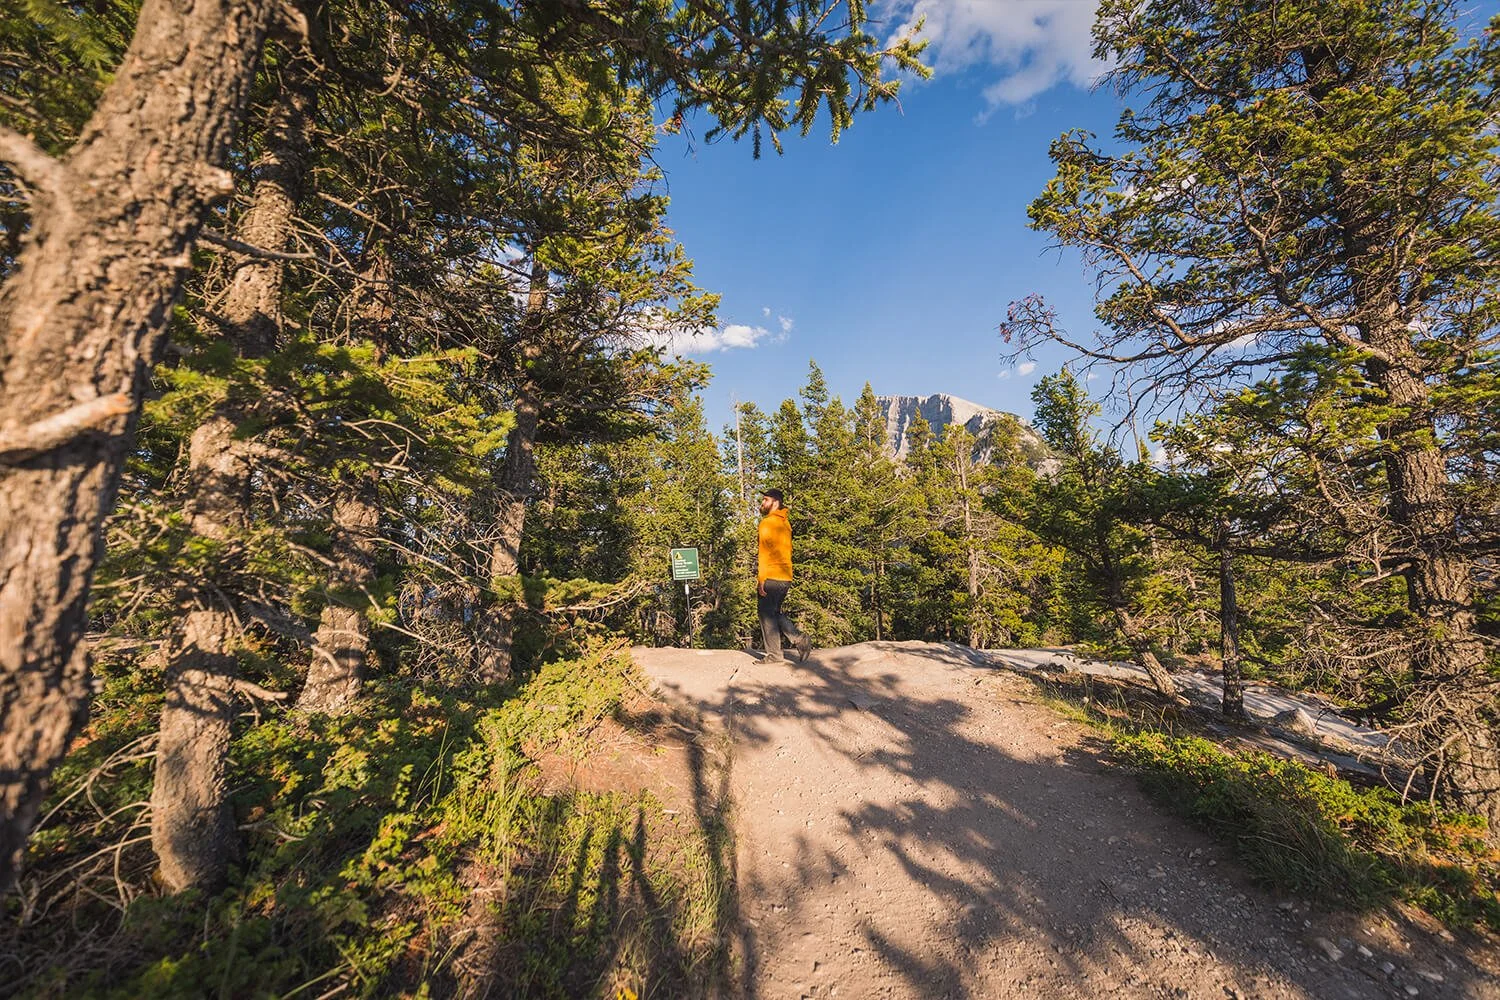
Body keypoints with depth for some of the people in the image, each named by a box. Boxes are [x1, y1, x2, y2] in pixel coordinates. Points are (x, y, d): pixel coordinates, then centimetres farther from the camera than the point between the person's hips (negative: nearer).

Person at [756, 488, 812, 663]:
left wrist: (761, 578, -17)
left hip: (771, 576, -8)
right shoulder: (785, 523, 17)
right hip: (785, 577, 8)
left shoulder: (768, 522, -10)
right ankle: (800, 638, 10)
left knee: (767, 614, 1)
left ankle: (774, 655, 6)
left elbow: (765, 551, -16)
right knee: (775, 613, 18)